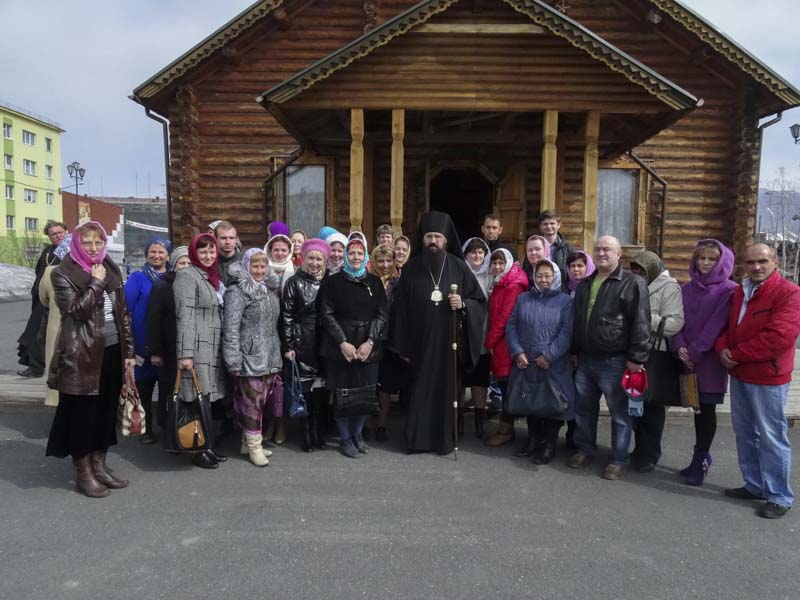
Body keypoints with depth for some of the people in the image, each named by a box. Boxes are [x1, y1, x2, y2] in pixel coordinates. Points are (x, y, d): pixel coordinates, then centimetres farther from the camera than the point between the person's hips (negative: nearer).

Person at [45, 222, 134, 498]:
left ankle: (99, 465, 25)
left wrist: (128, 351, 8)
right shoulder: (63, 274, -6)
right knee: (82, 413, 3)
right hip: (82, 354, -5)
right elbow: (76, 309, -20)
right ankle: (83, 473, 15)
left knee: (106, 410, 11)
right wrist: (96, 282, -14)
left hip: (112, 350, 6)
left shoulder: (111, 270, 10)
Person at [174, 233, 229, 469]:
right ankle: (198, 451, 9)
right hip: (197, 349, -7)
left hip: (215, 349, 7)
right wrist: (185, 353, -21)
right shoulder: (187, 276, -6)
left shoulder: (216, 277, 18)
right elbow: (185, 317, -15)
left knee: (211, 398, 11)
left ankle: (208, 445, 22)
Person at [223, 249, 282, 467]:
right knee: (251, 402, -4)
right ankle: (254, 445, 8)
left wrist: (278, 354, 21)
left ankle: (249, 441, 24)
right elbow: (231, 328, -12)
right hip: (249, 357, -7)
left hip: (269, 357, 7)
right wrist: (233, 360, -16)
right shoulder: (237, 292, -8)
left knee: (261, 401, 11)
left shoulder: (271, 290, 15)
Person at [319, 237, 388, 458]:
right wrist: (342, 343, -13)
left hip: (368, 347, 2)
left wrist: (370, 341, -9)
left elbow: (382, 313, 3)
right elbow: (327, 314, -4)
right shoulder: (333, 281, 2)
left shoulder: (374, 282, 9)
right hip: (339, 347, -2)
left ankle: (357, 433, 26)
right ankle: (344, 438, 17)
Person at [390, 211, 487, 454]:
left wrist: (463, 304, -18)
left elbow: (480, 302, 5)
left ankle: (445, 439, 18)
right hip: (419, 341, 0)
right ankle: (418, 438, 17)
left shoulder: (459, 267, 1)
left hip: (449, 341, 0)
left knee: (447, 387, 5)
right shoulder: (411, 268, 1)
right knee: (420, 389, 5)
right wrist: (402, 345, -2)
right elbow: (400, 308, 1)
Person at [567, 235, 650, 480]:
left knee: (620, 412, 5)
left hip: (615, 362, -6)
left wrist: (636, 358, -16)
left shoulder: (632, 284, -7)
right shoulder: (585, 284, 15)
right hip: (585, 360, 7)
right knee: (584, 408, 16)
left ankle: (619, 459, 19)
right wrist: (575, 350, 20)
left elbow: (640, 324, -13)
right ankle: (584, 449, 32)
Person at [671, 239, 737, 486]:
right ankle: (701, 457, 24)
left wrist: (695, 353, -14)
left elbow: (715, 326, -13)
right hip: (688, 360, 5)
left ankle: (700, 459, 14)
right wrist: (680, 346, -9)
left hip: (710, 360, -4)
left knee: (706, 408, 2)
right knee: (698, 408, 12)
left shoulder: (728, 290, -6)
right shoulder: (688, 288, 11)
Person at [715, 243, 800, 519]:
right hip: (739, 376, 8)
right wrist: (722, 347, -6)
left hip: (768, 380, -8)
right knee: (745, 433, 16)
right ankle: (754, 486, 31)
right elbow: (726, 326, 17)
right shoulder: (739, 292, 12)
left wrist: (736, 355, -17)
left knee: (771, 438, 1)